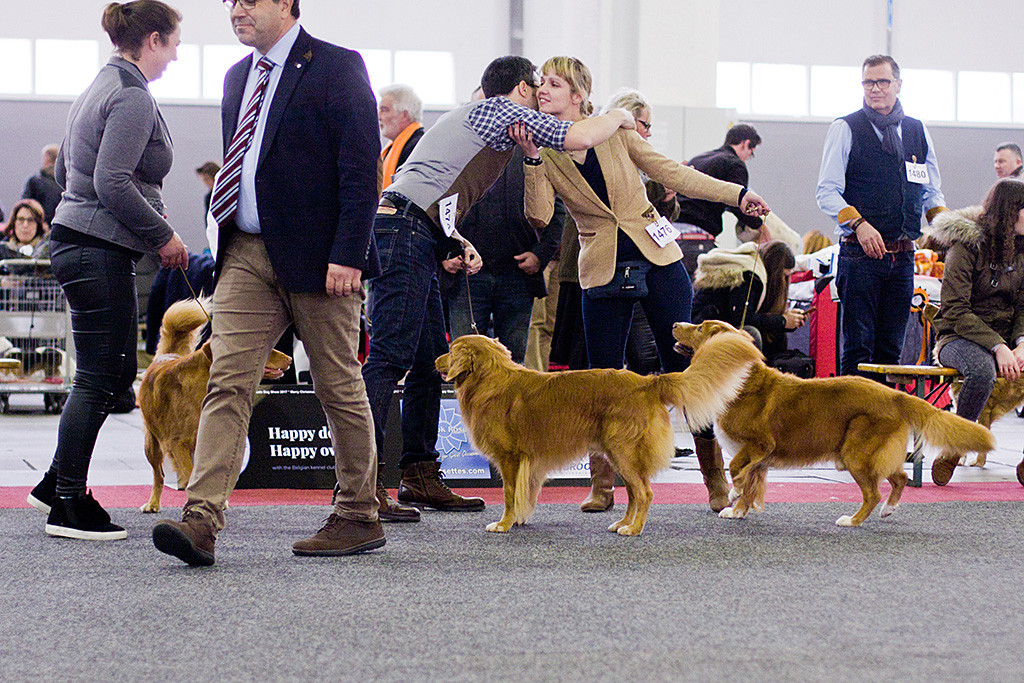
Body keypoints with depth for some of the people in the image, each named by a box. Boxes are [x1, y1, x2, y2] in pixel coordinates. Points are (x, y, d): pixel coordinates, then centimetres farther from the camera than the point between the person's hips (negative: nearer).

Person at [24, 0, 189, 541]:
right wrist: (163, 235, -12)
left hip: (78, 243, 10)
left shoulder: (101, 87, 17)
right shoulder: (132, 96, -14)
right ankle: (68, 505, 0)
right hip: (100, 251, -10)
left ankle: (58, 483, 19)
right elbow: (112, 183, -23)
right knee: (99, 378, -5)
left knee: (115, 372, 15)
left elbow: (64, 171, 23)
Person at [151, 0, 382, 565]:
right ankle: (201, 521, -13)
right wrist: (226, 239, 15)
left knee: (339, 387, 4)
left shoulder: (337, 68, -5)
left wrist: (347, 255, -18)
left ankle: (358, 517, 17)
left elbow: (361, 171, -11)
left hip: (316, 257, -6)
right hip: (247, 255, 6)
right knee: (227, 381, -6)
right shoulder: (238, 76, 17)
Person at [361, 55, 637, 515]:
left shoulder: (470, 115, 30)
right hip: (405, 231, -10)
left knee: (431, 360, 10)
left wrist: (456, 244, 15)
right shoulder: (506, 110, 2)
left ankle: (420, 477, 13)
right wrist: (618, 117, 13)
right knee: (391, 356, -16)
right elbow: (578, 138, -7)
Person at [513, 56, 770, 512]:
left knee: (684, 368, 0)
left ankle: (717, 480, 9)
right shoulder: (544, 152, 1)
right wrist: (532, 159, -21)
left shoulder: (614, 132, 1)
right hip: (603, 274, 0)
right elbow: (539, 216, -12)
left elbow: (670, 172, 4)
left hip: (657, 260, 0)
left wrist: (736, 195, 0)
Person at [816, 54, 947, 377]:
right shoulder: (845, 129, 1)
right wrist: (859, 223, -20)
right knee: (858, 345, -8)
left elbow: (931, 193, 21)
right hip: (860, 254, -4)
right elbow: (826, 192, -5)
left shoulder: (918, 132, 15)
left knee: (890, 348, 7)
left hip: (903, 256, 4)